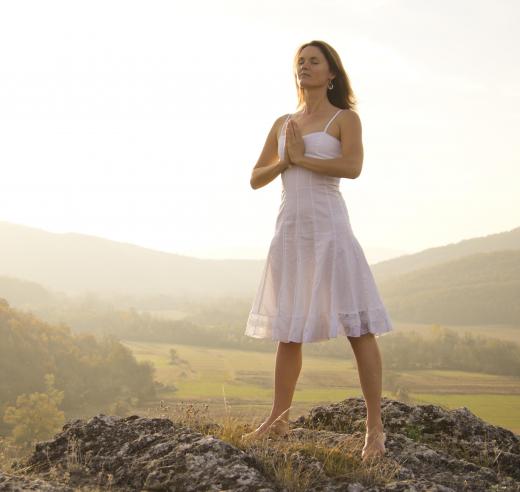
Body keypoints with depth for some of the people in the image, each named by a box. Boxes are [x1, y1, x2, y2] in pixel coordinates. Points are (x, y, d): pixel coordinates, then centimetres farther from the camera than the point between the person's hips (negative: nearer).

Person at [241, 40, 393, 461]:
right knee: (287, 331, 11)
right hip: (290, 229, 6)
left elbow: (353, 167, -17)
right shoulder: (282, 124, 16)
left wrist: (302, 158, -9)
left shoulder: (345, 119, 1)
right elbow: (256, 179, 16)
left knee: (357, 327, -7)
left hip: (328, 227, -5)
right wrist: (283, 161, -2)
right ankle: (279, 419, 20)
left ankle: (375, 426, -3)